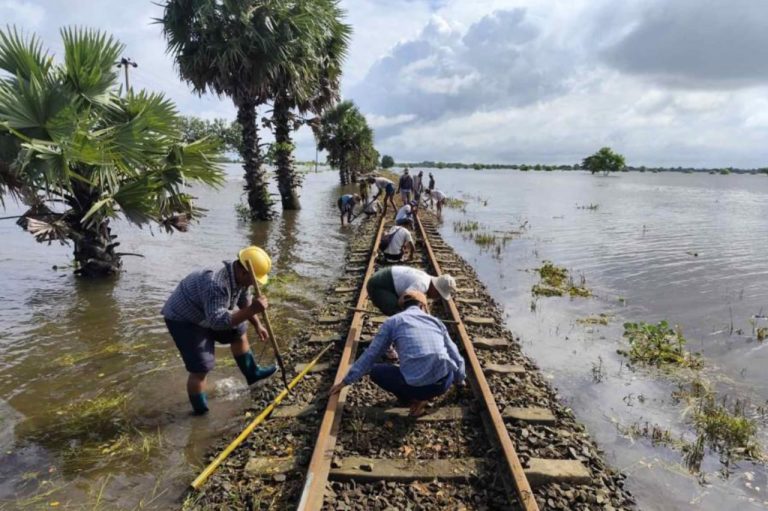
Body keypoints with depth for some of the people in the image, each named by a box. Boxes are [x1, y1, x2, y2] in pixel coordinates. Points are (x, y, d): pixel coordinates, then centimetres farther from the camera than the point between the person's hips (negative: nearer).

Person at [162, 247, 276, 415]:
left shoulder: (238, 276, -9)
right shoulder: (216, 285, -39)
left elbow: (244, 300, 9)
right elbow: (217, 321, -43)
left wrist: (257, 325, 9)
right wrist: (252, 311, -50)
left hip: (206, 314, 9)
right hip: (183, 319, -9)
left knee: (239, 333, 17)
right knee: (201, 369, -10)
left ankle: (252, 373, 34)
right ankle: (200, 413, 7)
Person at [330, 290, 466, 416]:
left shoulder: (393, 321, 11)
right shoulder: (435, 321, 19)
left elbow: (370, 355, 12)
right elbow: (455, 356, 27)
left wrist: (345, 381, 22)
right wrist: (460, 379, 47)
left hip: (415, 385, -3)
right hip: (444, 382, 4)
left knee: (375, 371, 20)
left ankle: (415, 399, 10)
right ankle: (426, 394, 19)